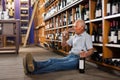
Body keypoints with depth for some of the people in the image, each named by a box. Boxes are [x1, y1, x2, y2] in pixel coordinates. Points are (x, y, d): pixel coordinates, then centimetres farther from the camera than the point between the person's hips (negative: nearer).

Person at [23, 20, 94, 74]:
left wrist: (85, 54, -30)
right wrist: (64, 37, 7)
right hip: (70, 56, 7)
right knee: (53, 60, -25)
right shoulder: (74, 36, 24)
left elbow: (91, 50, -7)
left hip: (78, 58, -7)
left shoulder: (87, 36, 3)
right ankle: (34, 65, -54)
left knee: (60, 64, -35)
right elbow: (63, 45, 27)